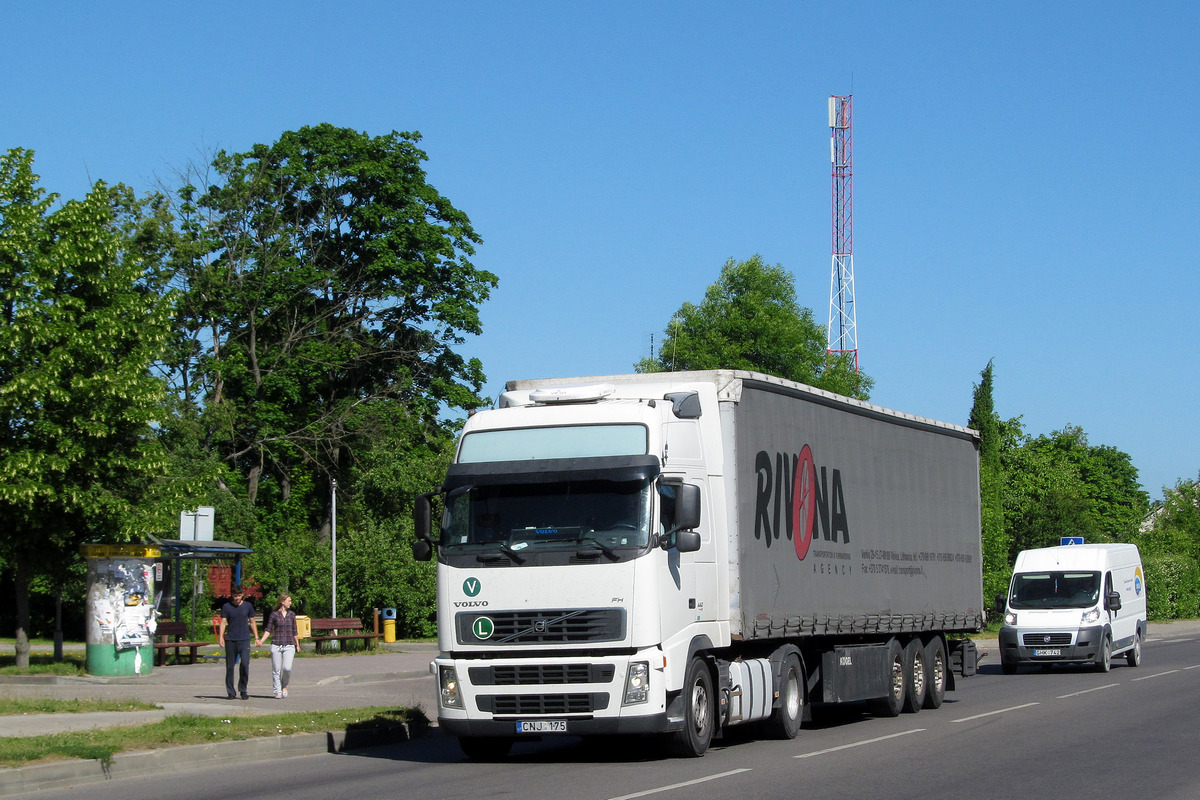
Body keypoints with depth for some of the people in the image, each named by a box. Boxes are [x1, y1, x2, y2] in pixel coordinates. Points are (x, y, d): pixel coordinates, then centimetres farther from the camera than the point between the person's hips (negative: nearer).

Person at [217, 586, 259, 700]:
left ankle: (243, 690, -3)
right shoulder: (226, 607, 5)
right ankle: (230, 692, 12)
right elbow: (223, 622, 1)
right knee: (230, 666, 2)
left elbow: (252, 622, 16)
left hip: (244, 639, 0)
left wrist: (256, 637, 12)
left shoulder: (248, 606, 8)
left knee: (245, 664, -15)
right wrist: (221, 637, -11)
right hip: (230, 640, 0)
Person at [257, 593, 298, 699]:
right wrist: (261, 641, -11)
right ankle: (278, 692, 10)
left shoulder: (292, 614, 10)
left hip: (289, 646, 1)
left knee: (287, 668, -16)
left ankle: (284, 686, 9)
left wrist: (297, 645, 25)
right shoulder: (274, 614, 3)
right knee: (276, 670, 0)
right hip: (276, 646, -1)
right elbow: (268, 630, 3)